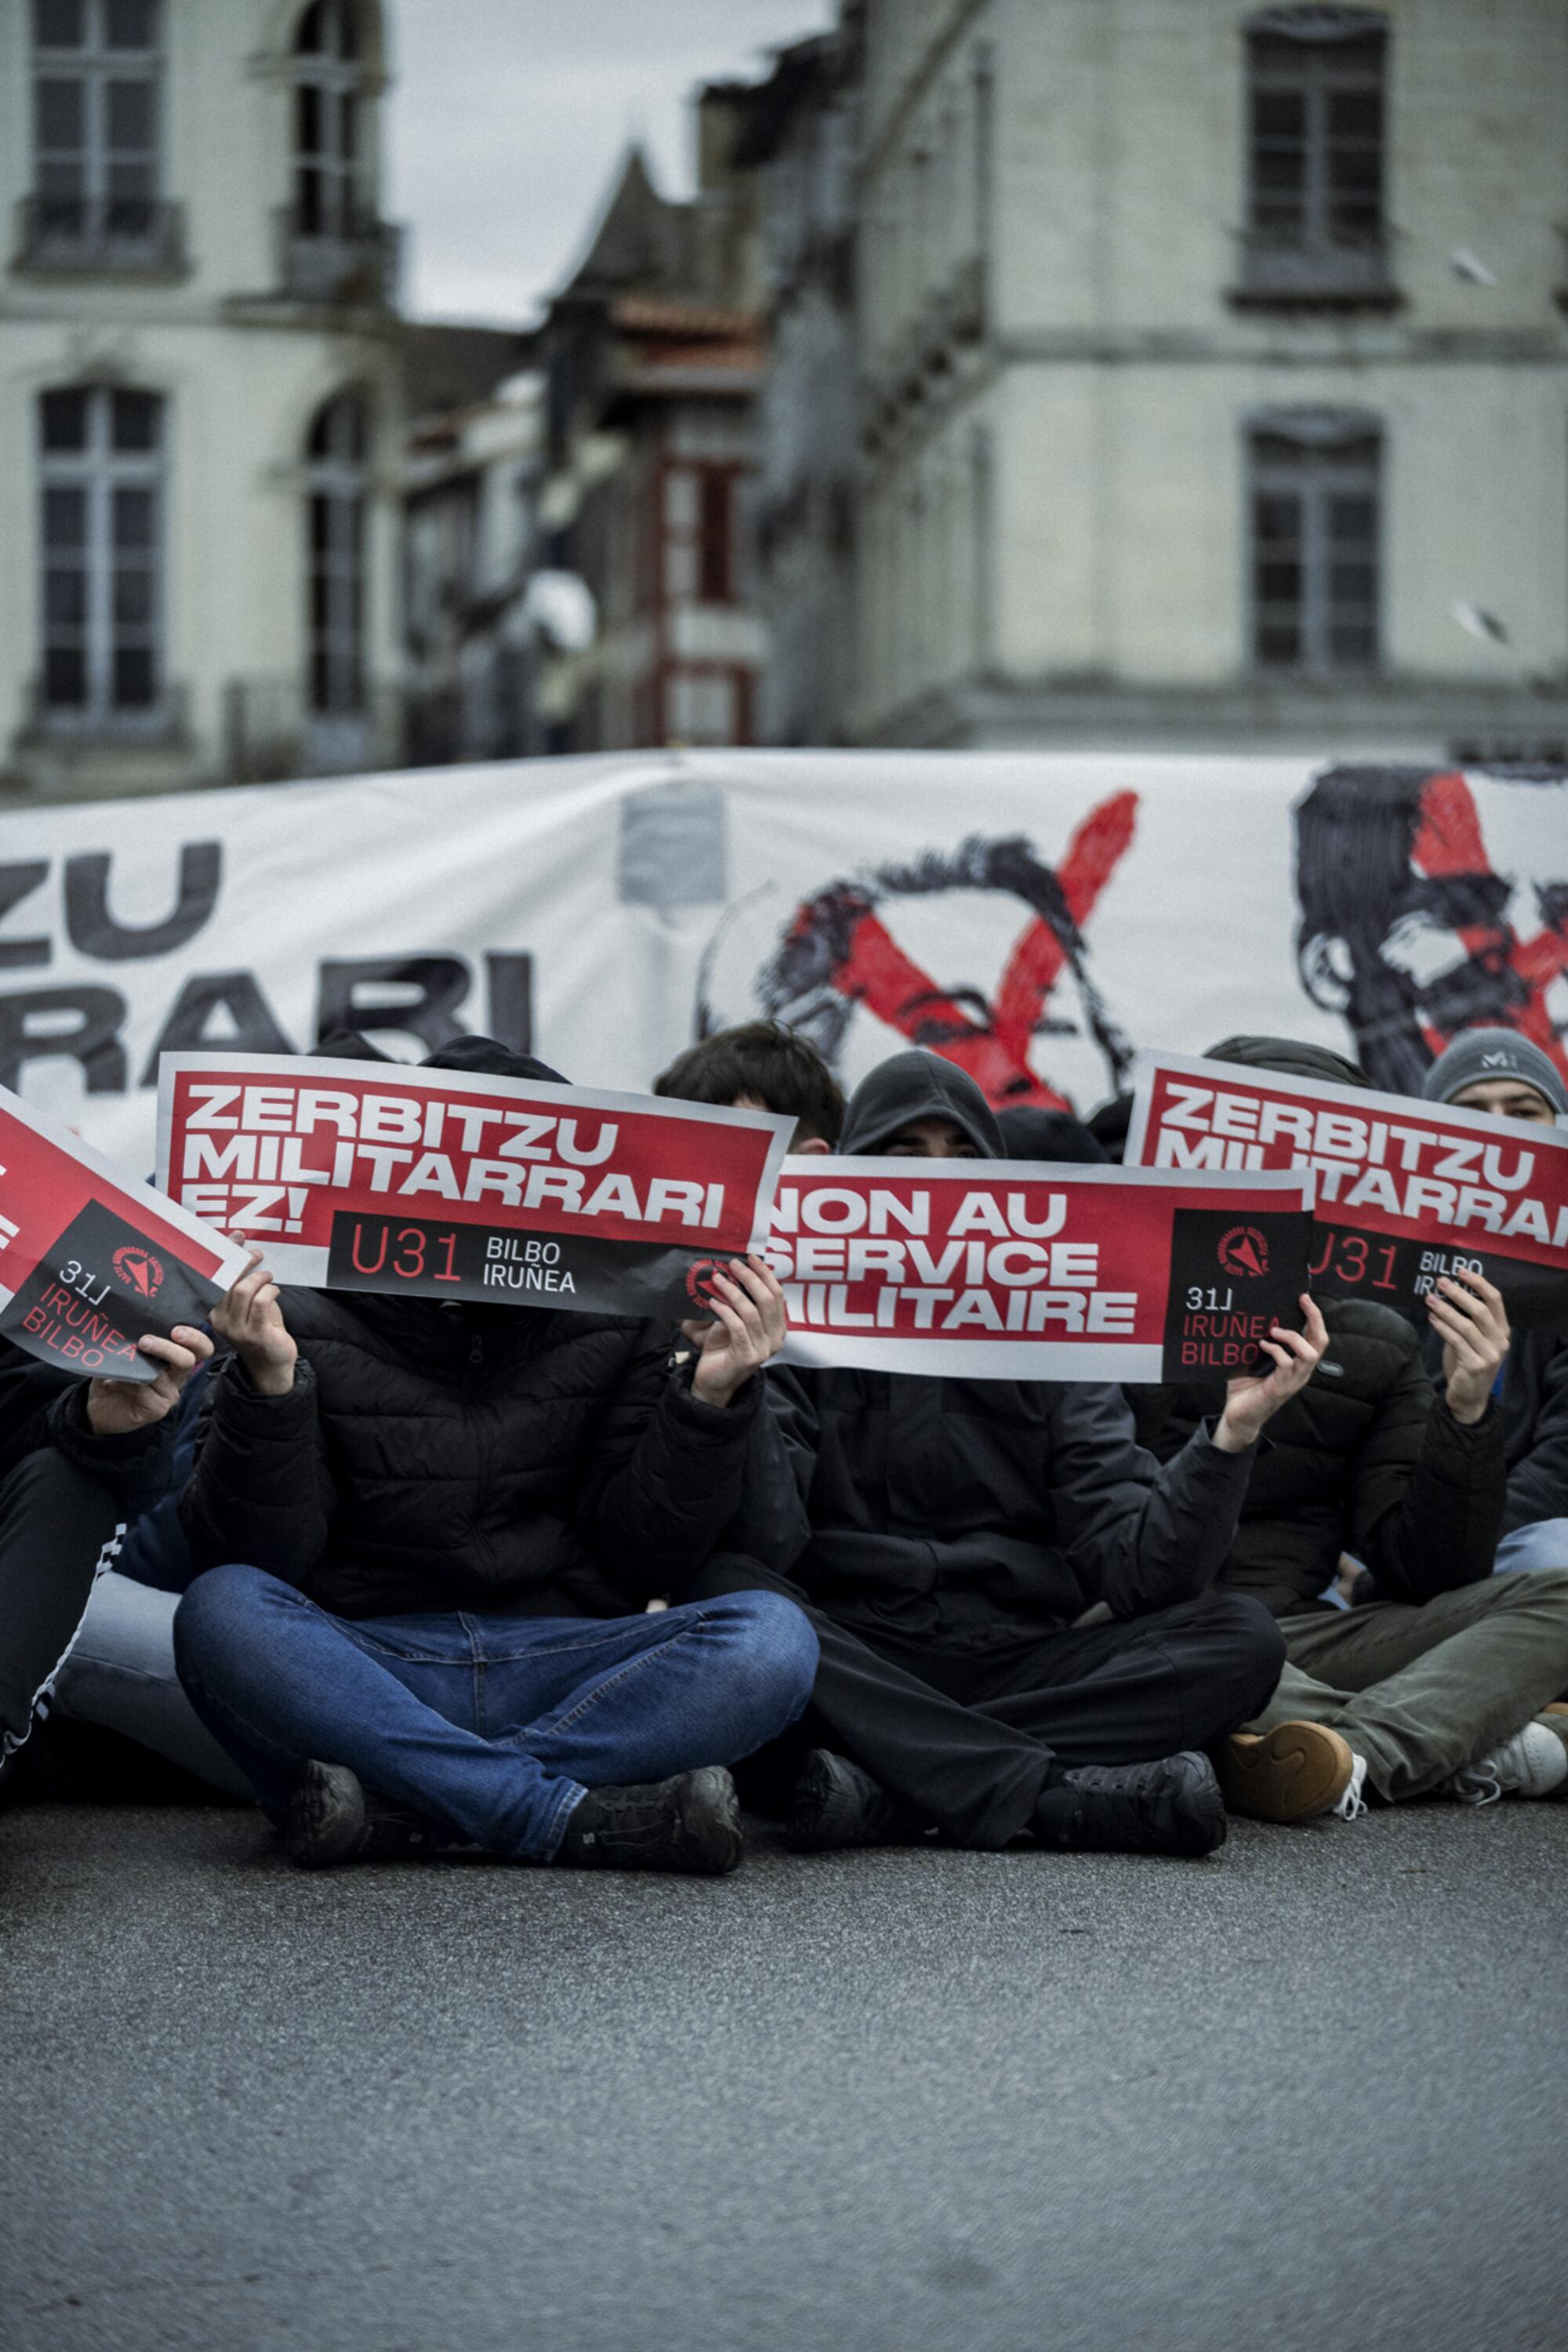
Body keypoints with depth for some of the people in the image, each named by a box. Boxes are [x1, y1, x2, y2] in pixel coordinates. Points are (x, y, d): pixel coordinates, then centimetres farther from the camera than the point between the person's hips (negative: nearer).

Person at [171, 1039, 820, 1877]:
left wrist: (709, 1403, -8)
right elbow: (252, 1560, -5)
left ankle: (400, 1806, -30)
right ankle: (583, 1817, -33)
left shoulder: (607, 1327, 10)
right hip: (362, 1667, -2)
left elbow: (646, 1562, 5)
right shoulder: (306, 1325, 3)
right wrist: (268, 1389, -19)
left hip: (557, 1668, 2)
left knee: (771, 1638, -25)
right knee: (222, 1613, -33)